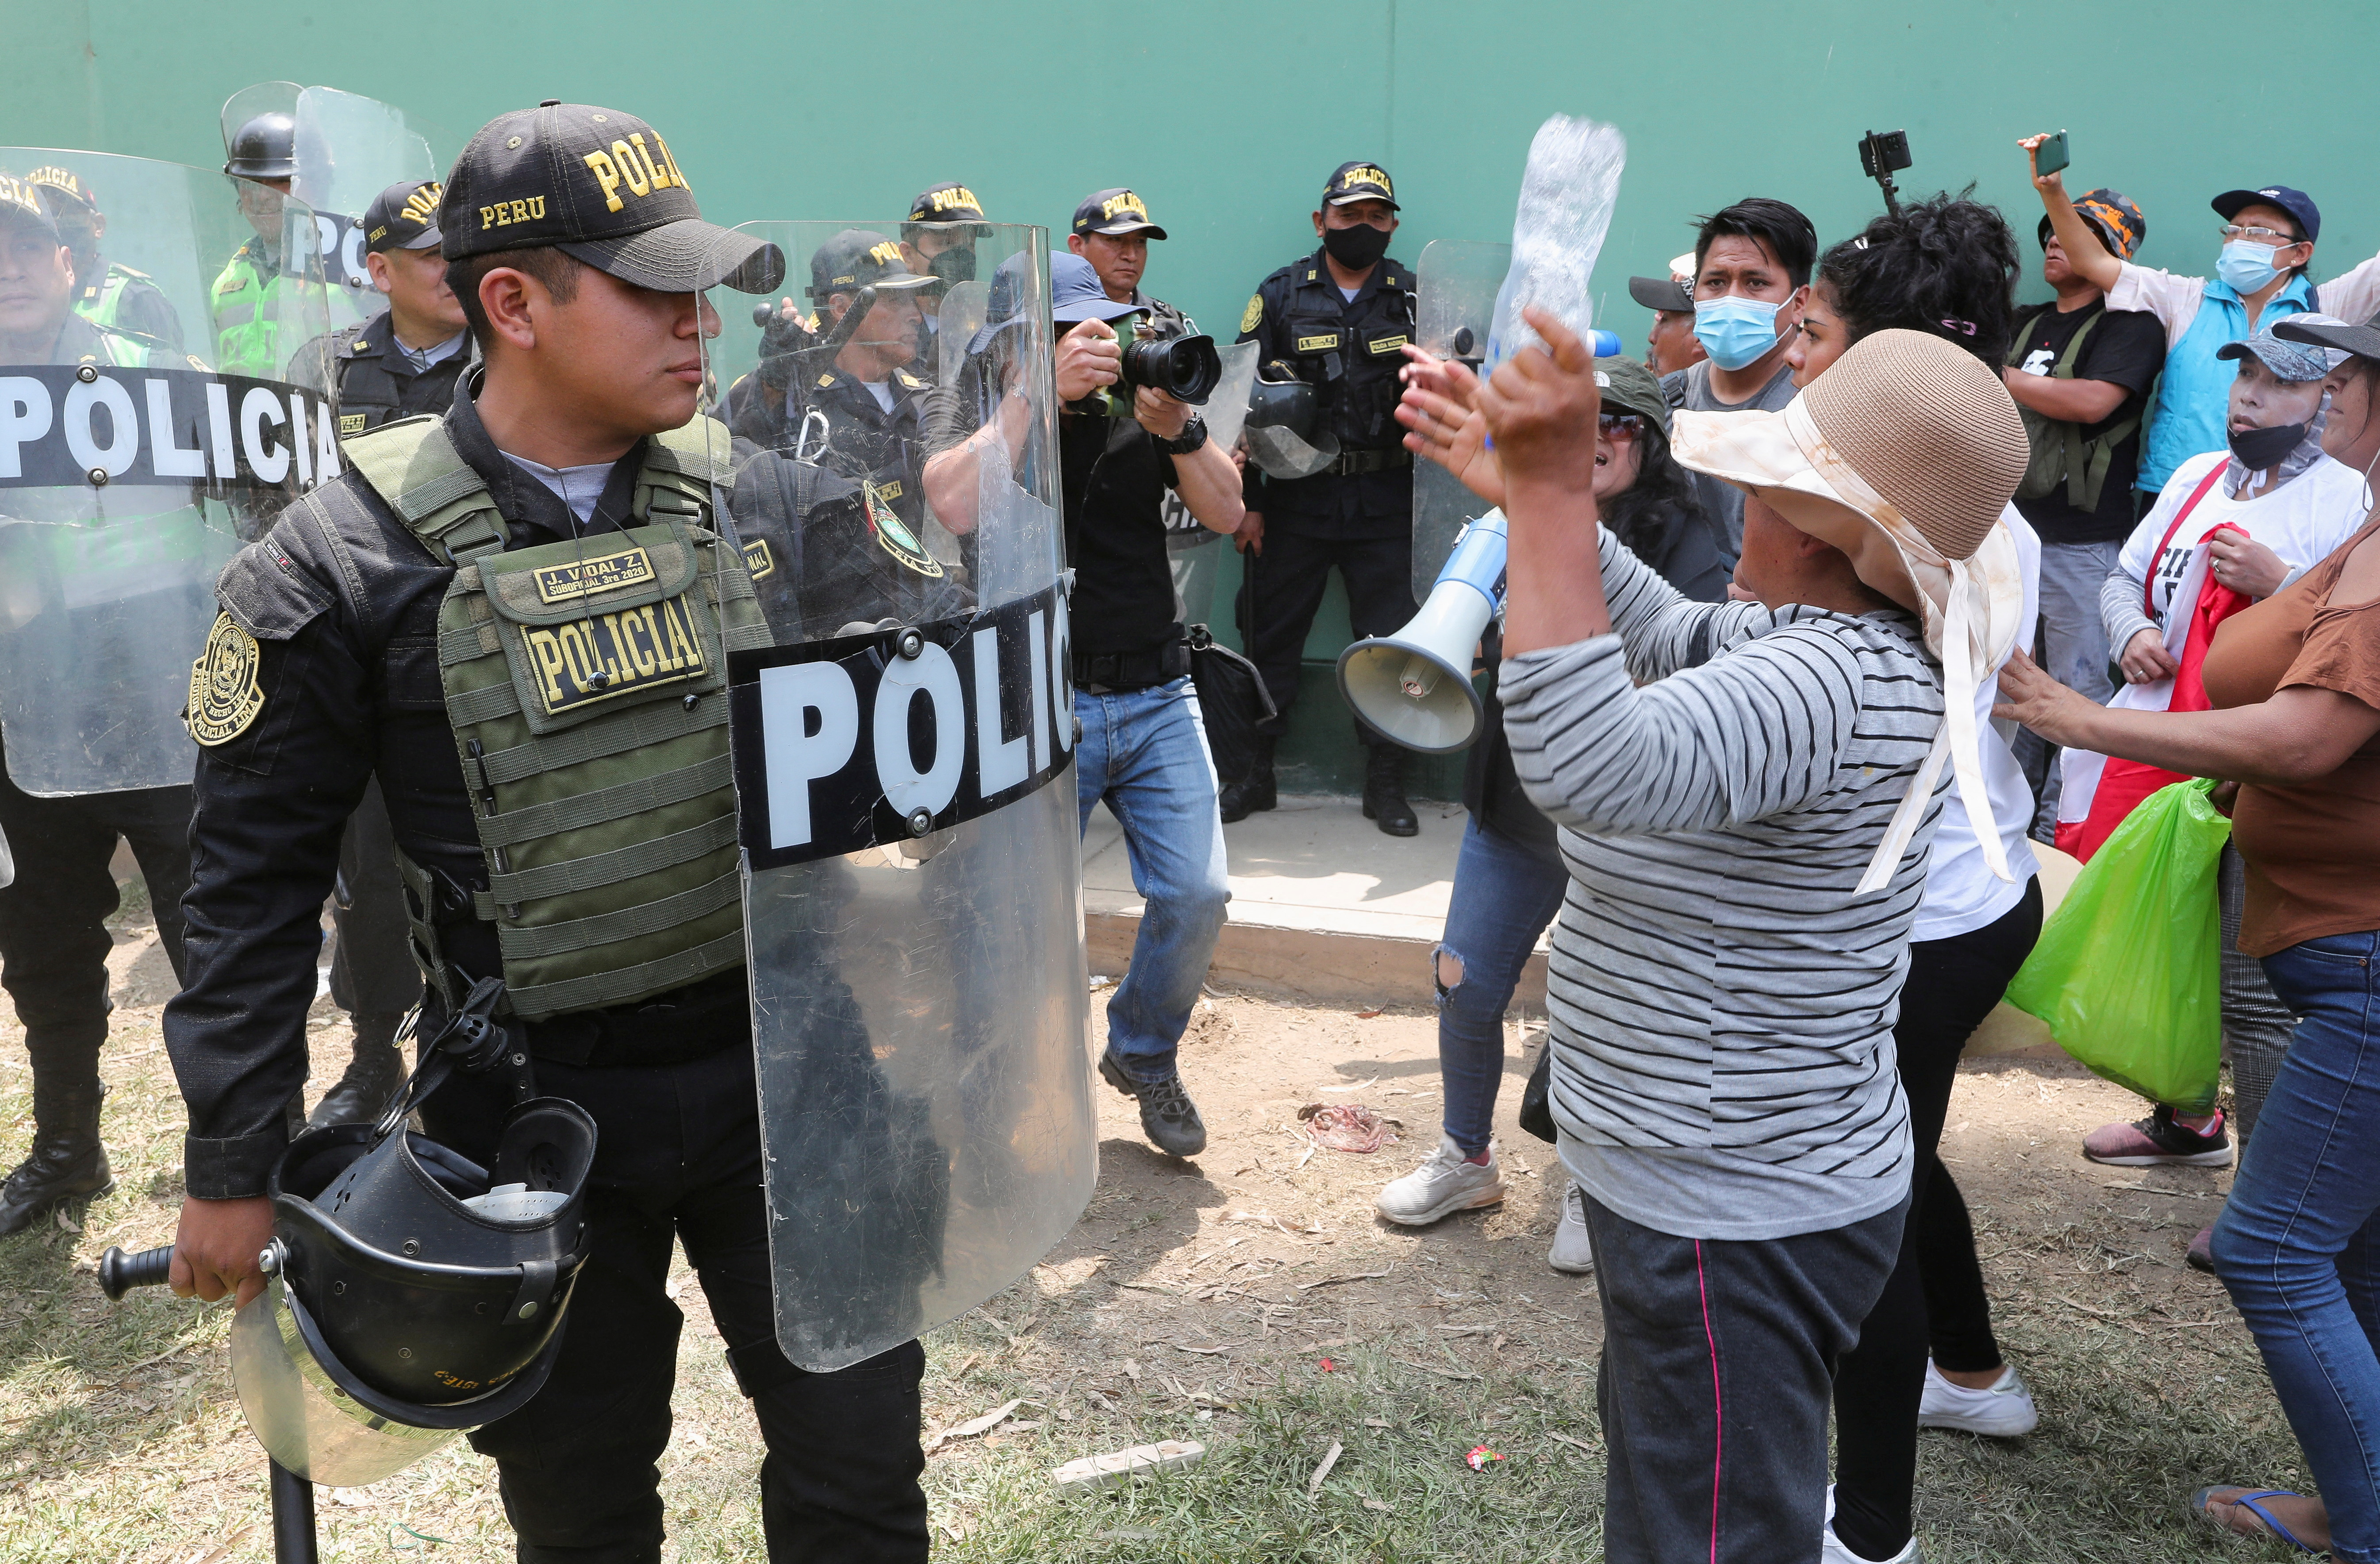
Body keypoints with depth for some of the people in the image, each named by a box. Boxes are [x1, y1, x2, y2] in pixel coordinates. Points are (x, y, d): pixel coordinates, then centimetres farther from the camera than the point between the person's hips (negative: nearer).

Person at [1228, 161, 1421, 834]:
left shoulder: (1414, 299, 8)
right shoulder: (1280, 297, 5)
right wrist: (1246, 500, -3)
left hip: (1384, 502, 1)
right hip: (1295, 498, 0)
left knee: (1390, 640, 3)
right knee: (1271, 634, 5)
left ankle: (1385, 783, 14)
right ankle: (1255, 773, 18)